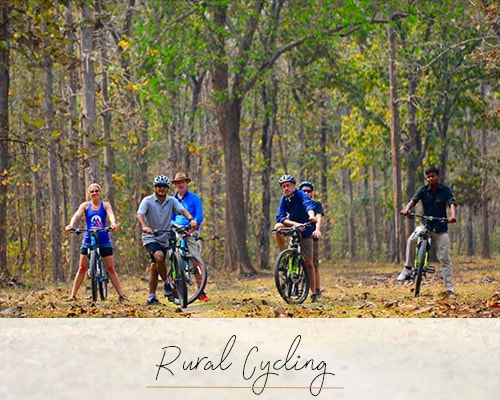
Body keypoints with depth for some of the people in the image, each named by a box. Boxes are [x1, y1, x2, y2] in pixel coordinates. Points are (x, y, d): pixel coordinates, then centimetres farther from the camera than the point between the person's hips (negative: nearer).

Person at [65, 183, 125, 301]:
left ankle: (121, 295, 4)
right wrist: (71, 225, -35)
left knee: (111, 268, 1)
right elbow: (77, 215, -14)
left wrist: (113, 224, -40)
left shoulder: (105, 205, 2)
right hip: (88, 240, 0)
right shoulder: (85, 205, 2)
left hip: (104, 240, 0)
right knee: (82, 268, 1)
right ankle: (73, 295, 5)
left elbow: (111, 215, -17)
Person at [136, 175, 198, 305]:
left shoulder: (171, 201, 1)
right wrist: (144, 226, -44)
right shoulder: (148, 201, -9)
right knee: (159, 257, -30)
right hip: (150, 237, -4)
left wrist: (191, 219, -36)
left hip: (164, 239, 4)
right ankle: (166, 285, -12)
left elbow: (182, 210, -14)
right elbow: (139, 214, -23)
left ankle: (151, 298, 12)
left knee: (154, 268, 6)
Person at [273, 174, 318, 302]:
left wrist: (311, 215, -64)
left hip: (305, 232, -4)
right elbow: (280, 217, -19)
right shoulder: (284, 200, -7)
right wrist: (294, 223, -37)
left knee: (308, 263, -5)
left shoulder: (301, 195, -20)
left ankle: (313, 293, 4)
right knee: (278, 227, -30)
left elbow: (308, 204, -41)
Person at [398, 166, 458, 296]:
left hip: (441, 228, 0)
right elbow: (413, 200, -15)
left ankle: (449, 287, 5)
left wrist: (453, 215, -39)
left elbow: (452, 203, -18)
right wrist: (407, 209, -38)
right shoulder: (423, 190, 0)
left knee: (445, 258, -1)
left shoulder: (445, 190, -3)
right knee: (411, 240, -30)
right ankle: (408, 268, -16)